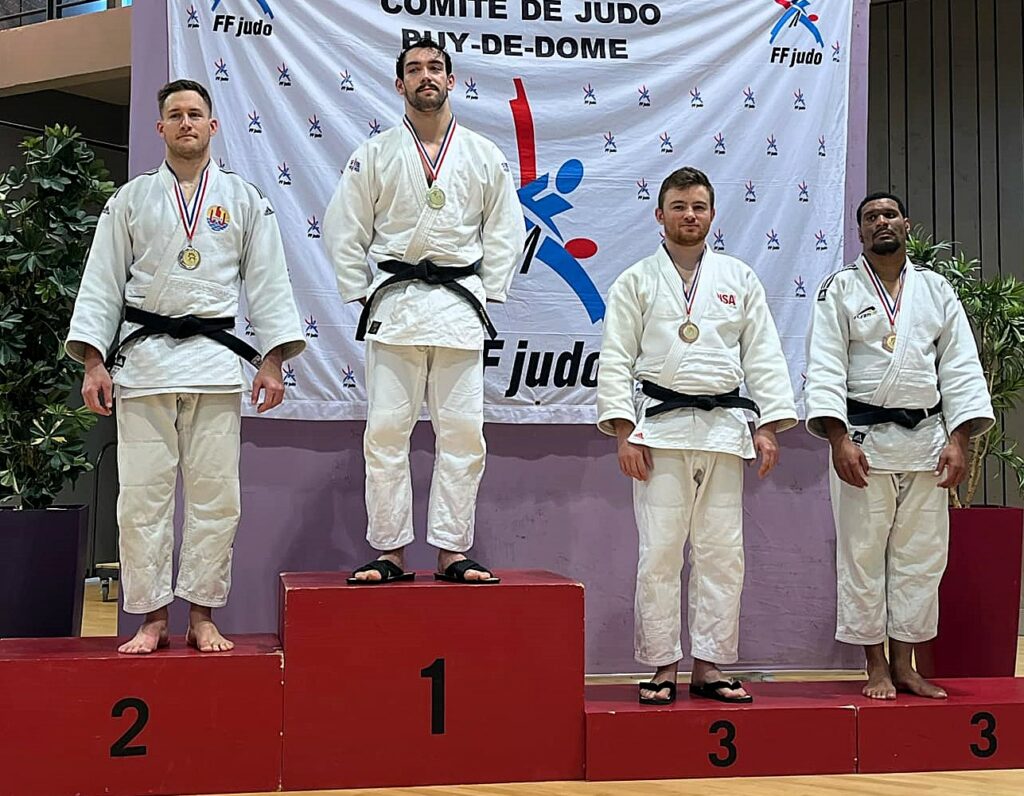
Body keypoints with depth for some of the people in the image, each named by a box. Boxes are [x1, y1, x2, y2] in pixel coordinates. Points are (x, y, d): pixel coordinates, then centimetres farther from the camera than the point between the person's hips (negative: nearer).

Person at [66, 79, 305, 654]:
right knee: (143, 494, 0)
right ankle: (153, 619, 9)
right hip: (142, 358, 0)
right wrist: (94, 361, -1)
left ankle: (202, 617, 10)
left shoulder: (244, 199, 10)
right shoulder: (131, 199, 10)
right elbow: (102, 283, 8)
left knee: (215, 494, 0)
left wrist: (273, 359, -2)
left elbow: (268, 282, 7)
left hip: (215, 361, 0)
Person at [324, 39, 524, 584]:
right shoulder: (375, 155, 5)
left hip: (460, 305, 1)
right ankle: (390, 553, 7)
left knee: (462, 432, 1)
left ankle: (451, 551, 9)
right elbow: (344, 230, 7)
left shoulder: (485, 156, 8)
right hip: (394, 307, -1)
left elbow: (505, 232, 11)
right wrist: (363, 297, 2)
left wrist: (484, 295, 3)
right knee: (386, 431, -2)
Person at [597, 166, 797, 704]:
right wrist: (624, 433, -7)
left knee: (722, 553, 3)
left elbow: (763, 357, 10)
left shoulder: (740, 280, 13)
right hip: (661, 427, -2)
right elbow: (616, 361, 3)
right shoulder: (636, 282, 7)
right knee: (660, 552, -3)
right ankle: (663, 667, 7)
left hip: (724, 429, 2)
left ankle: (708, 666, 12)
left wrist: (769, 426, 0)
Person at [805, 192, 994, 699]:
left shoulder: (936, 290, 12)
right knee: (863, 554, -1)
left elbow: (960, 367, 8)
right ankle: (876, 669, 10)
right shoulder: (841, 290, 2)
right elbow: (825, 369, -6)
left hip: (926, 441, 3)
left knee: (921, 555, 6)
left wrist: (958, 439, -2)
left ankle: (904, 666, 16)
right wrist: (839, 439, -16)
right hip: (864, 440, -3)